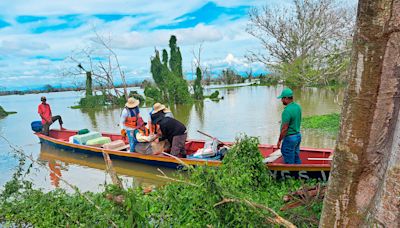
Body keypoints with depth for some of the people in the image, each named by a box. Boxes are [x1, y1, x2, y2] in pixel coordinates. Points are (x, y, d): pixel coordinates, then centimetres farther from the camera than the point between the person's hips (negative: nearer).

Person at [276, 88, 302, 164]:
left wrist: (279, 140, -11)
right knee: (296, 159, 19)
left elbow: (284, 128, -22)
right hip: (298, 135, 9)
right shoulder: (298, 107, 4)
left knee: (289, 162, 4)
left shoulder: (287, 111, -23)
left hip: (289, 138, -9)